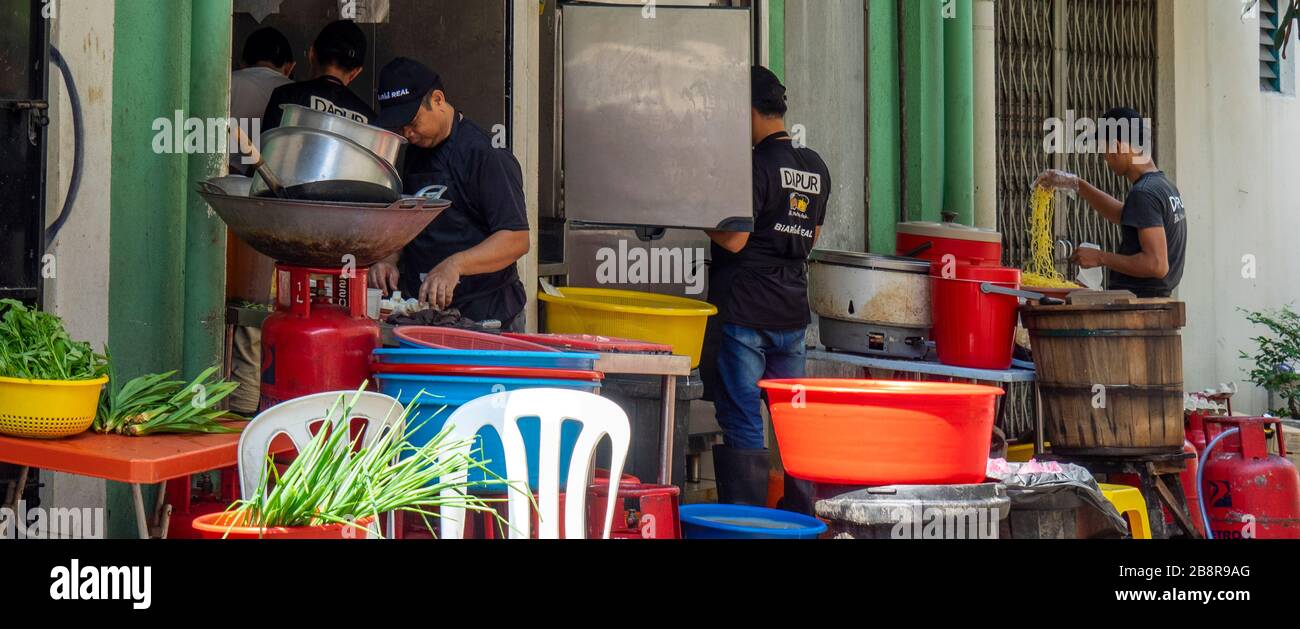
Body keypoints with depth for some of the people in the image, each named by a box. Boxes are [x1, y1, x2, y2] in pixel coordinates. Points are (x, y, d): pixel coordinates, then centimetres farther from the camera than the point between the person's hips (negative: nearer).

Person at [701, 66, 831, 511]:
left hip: (743, 310, -7)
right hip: (793, 309, 8)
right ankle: (801, 518, 21)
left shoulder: (758, 164, -13)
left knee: (742, 423, -2)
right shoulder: (816, 167, 11)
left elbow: (734, 240, -16)